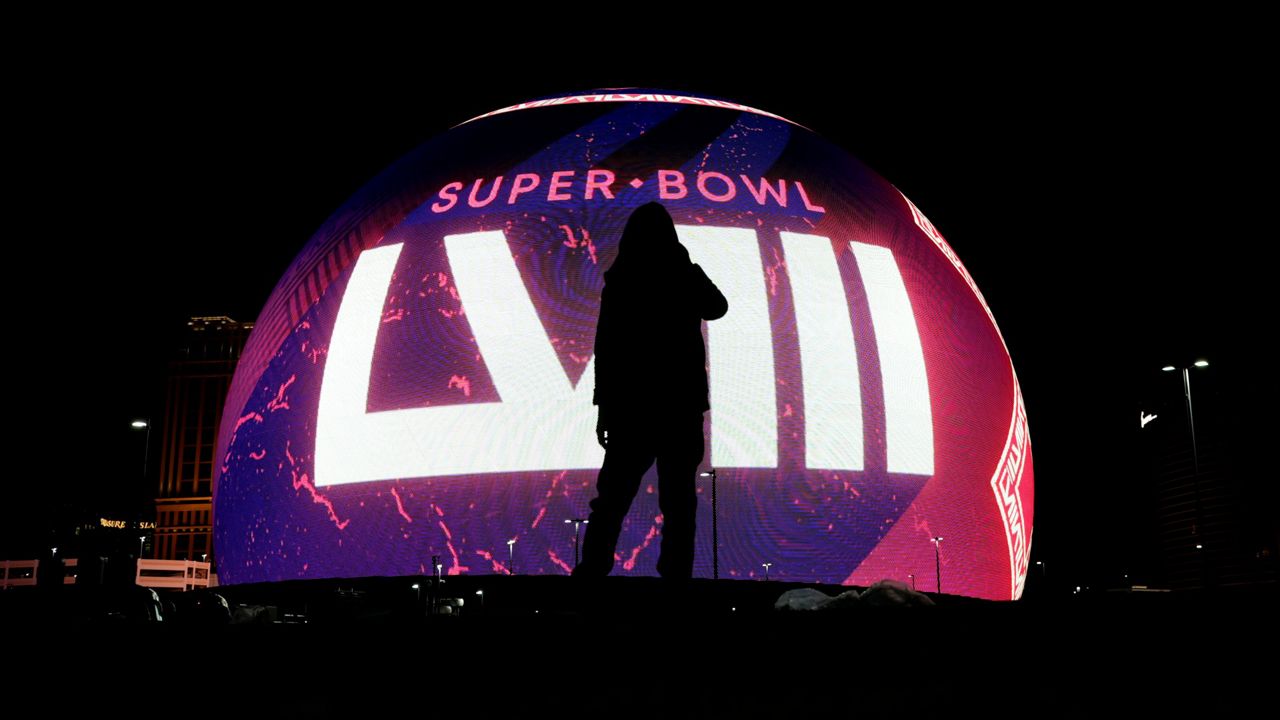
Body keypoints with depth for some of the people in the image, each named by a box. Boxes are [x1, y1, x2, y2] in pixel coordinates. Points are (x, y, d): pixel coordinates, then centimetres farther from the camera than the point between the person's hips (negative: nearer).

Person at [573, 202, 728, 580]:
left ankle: (592, 570, 1)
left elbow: (605, 348, -6)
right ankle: (676, 572, 4)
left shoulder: (619, 282, -4)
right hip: (681, 405, 1)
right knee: (678, 502, 6)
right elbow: (717, 308, 21)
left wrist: (605, 406, 1)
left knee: (612, 500, 6)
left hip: (631, 404, -1)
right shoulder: (686, 275, -1)